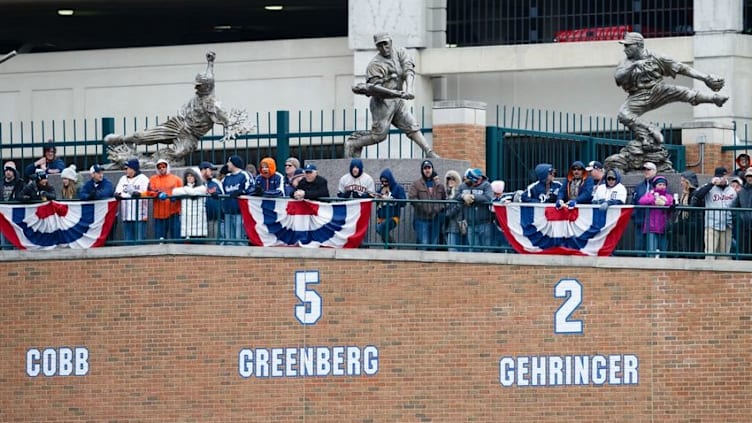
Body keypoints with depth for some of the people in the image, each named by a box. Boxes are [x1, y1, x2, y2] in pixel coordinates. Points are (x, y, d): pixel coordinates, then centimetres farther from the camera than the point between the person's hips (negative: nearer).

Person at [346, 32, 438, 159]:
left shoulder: (400, 52, 2)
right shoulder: (375, 64, -14)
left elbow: (409, 70, -12)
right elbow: (375, 88, -25)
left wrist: (409, 89, -32)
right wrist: (398, 93, -33)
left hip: (398, 101, 6)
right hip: (383, 102, -6)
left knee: (412, 127, -1)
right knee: (379, 134, -5)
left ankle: (429, 153, -5)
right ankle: (352, 145, 12)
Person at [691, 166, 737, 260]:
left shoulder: (732, 191, 13)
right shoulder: (710, 188, -1)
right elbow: (697, 195, -19)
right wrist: (711, 184, -22)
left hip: (727, 227, 4)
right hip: (711, 226, -4)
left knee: (725, 253, 6)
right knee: (710, 252, -9)